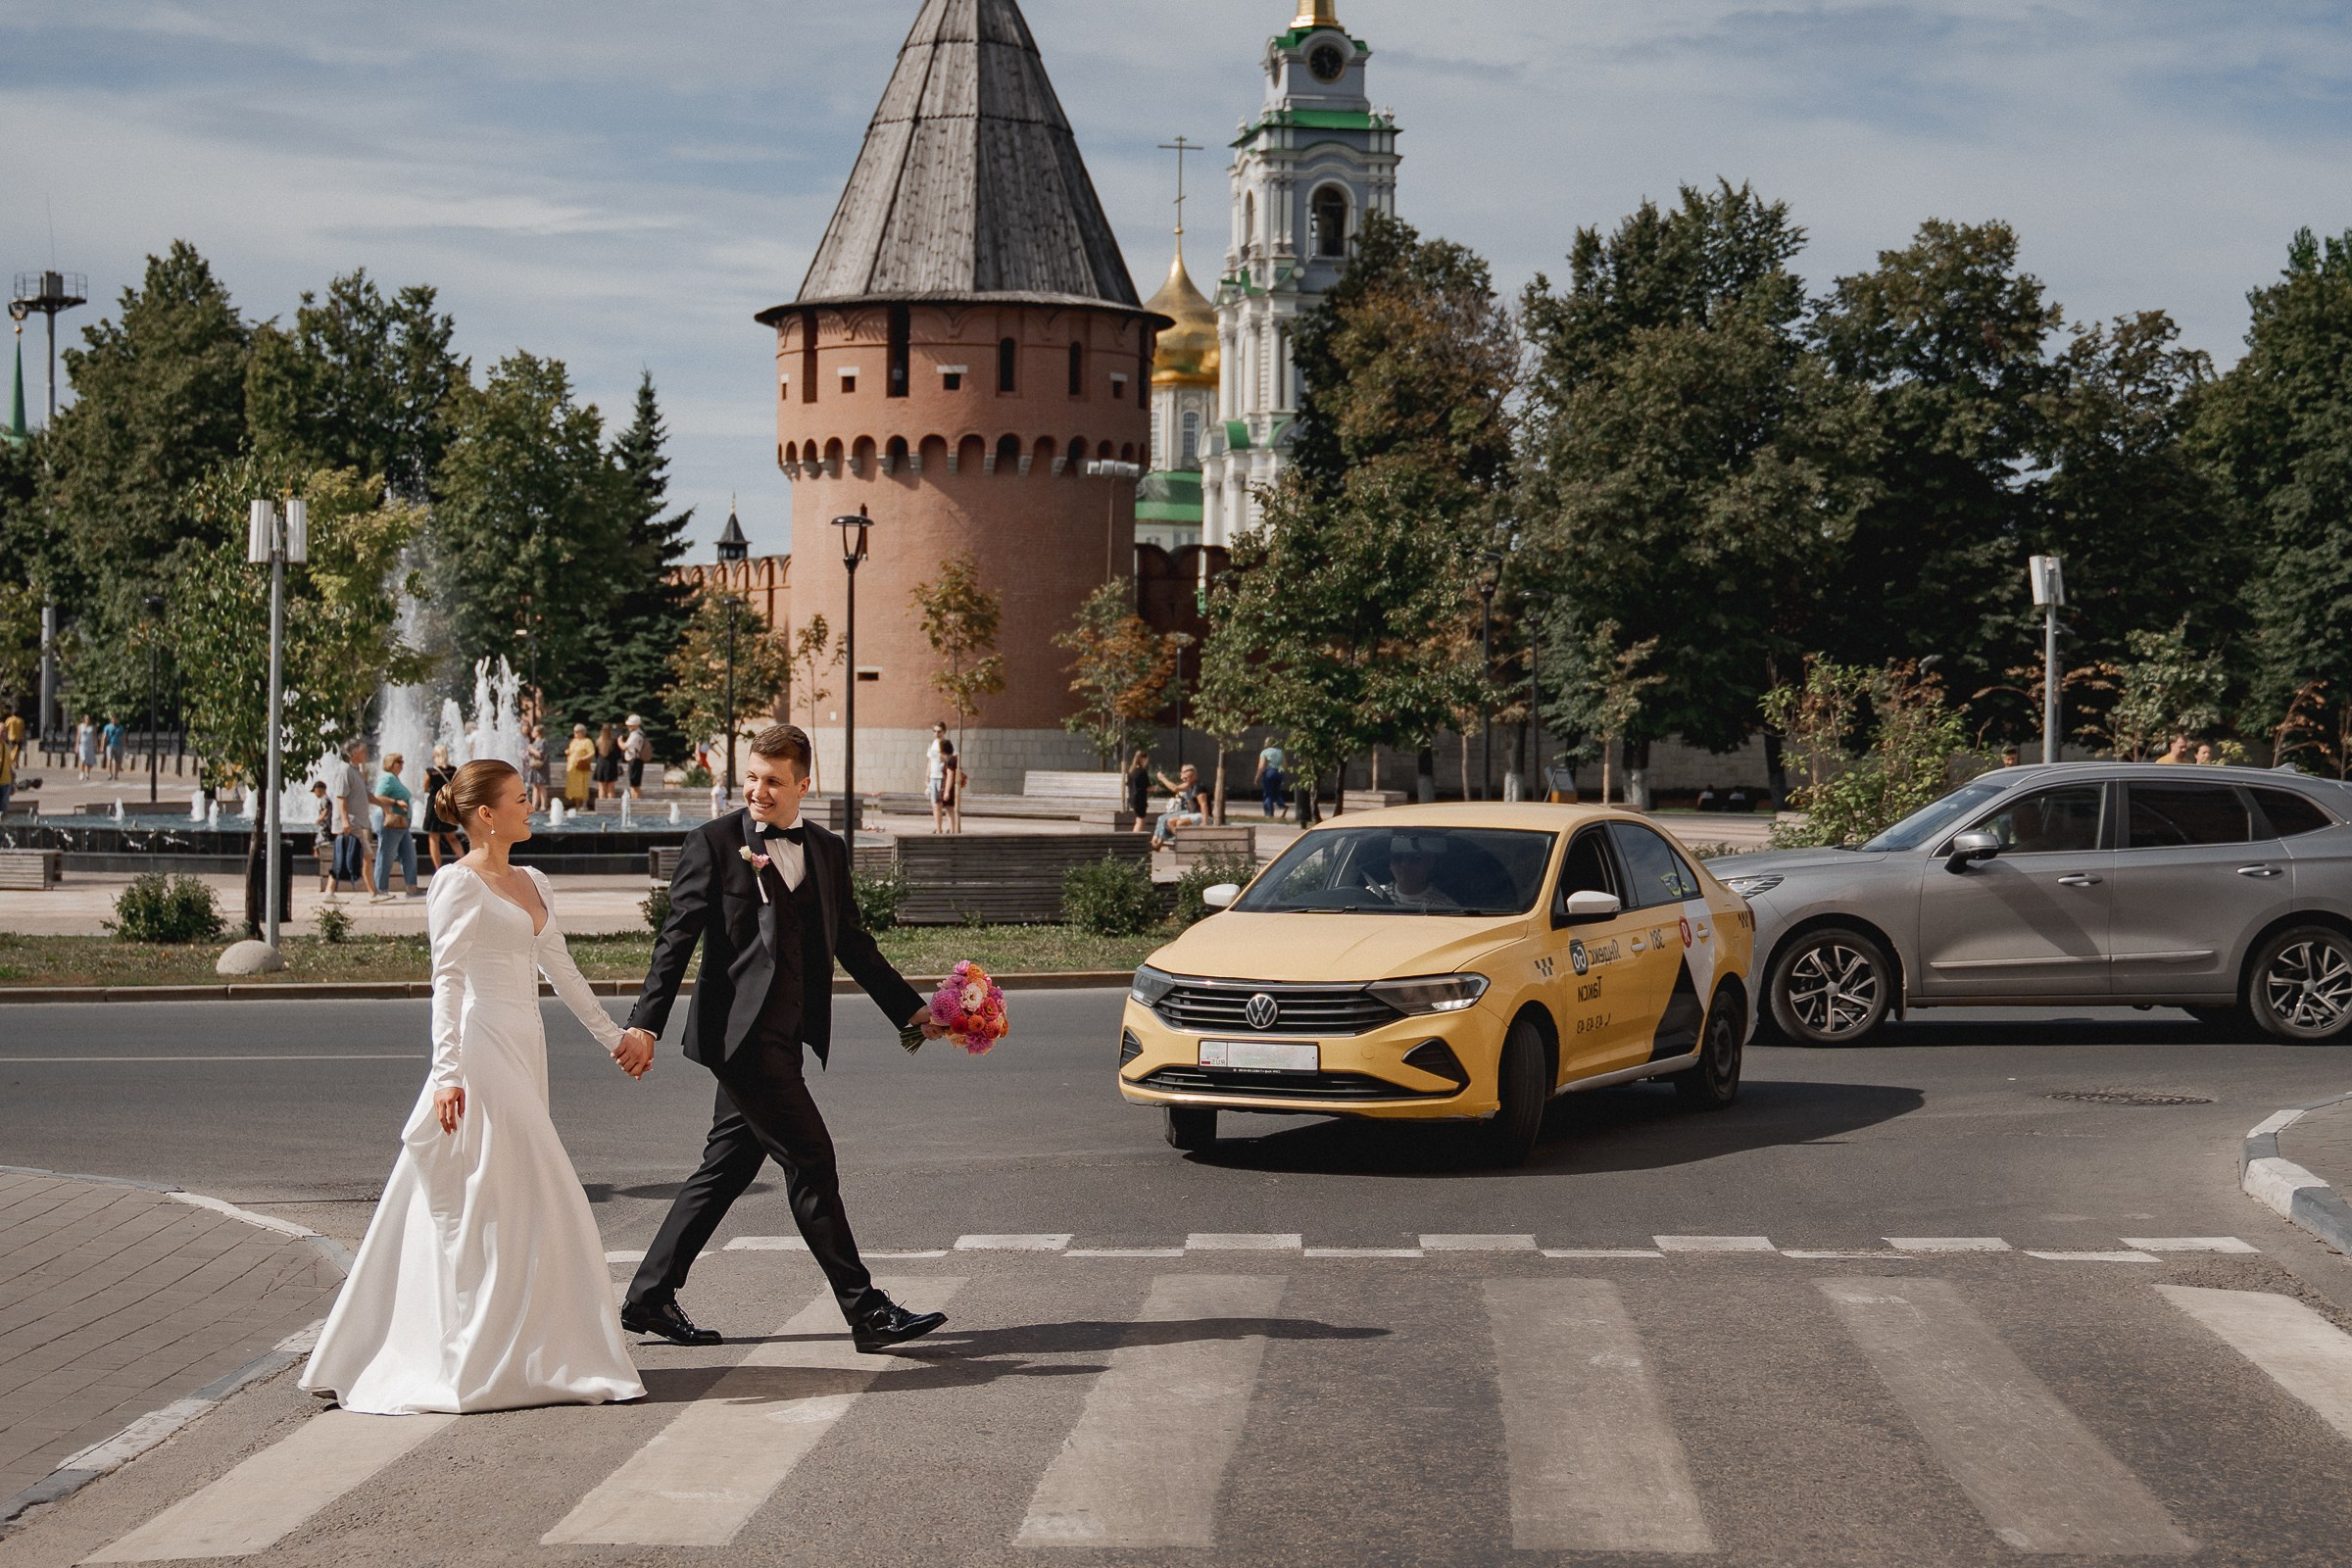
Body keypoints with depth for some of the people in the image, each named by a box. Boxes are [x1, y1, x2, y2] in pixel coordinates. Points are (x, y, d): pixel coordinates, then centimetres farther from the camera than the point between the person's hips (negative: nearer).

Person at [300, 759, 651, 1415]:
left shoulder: (532, 886, 16)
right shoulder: (460, 885, -8)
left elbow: (562, 970, 21)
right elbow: (447, 979, -14)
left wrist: (615, 1037, 21)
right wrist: (447, 1072, -21)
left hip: (523, 1050, 8)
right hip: (482, 1048, -8)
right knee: (495, 1200, -7)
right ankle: (481, 1361, -2)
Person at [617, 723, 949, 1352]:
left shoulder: (828, 851, 13)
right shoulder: (713, 843, -5)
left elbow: (852, 943, 20)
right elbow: (676, 940, -7)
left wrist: (910, 1010, 17)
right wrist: (646, 1023, -15)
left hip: (784, 1036, 7)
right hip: (739, 1031, -7)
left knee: (727, 1169, 11)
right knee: (811, 1159, -8)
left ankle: (649, 1298, 21)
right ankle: (866, 1310, -4)